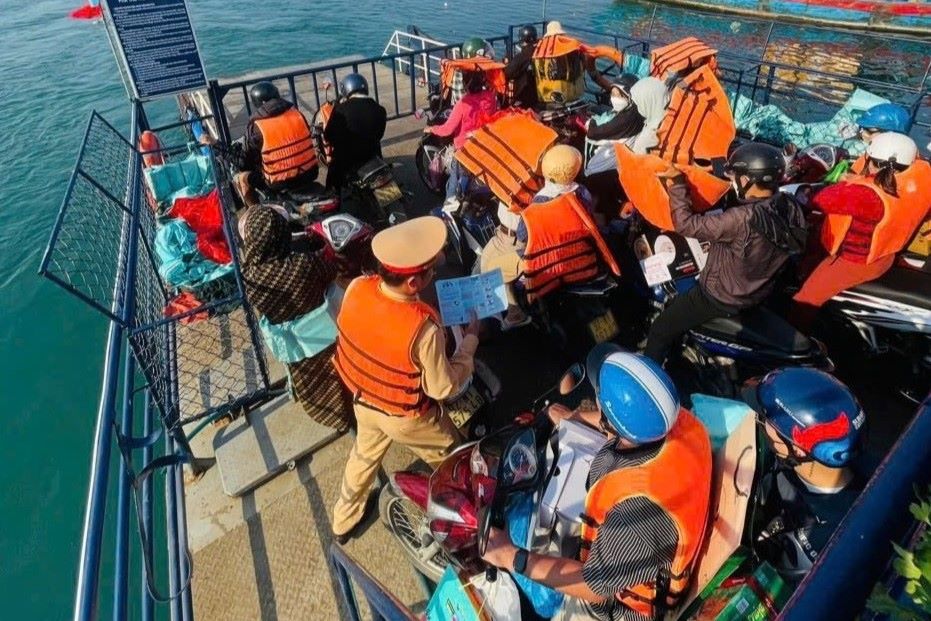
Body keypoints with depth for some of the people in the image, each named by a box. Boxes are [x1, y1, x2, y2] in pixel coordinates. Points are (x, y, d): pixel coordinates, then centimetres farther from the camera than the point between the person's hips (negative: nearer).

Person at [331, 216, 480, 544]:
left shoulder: (357, 288, -23)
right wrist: (471, 339, -15)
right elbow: (444, 388, -23)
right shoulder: (424, 328, -39)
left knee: (365, 454, 33)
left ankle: (343, 521, 55)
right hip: (407, 417, -5)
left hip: (363, 399, 5)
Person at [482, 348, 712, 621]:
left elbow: (596, 586, -30)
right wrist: (574, 417, 14)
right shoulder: (679, 419, -24)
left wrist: (511, 558, -25)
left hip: (625, 597, -7)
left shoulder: (643, 509, -46)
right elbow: (635, 418, 1)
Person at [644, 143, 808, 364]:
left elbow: (687, 224, -30)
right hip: (761, 291, 8)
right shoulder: (792, 207, -12)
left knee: (660, 331, 3)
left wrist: (677, 184, -18)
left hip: (722, 298, -8)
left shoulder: (742, 219, -36)